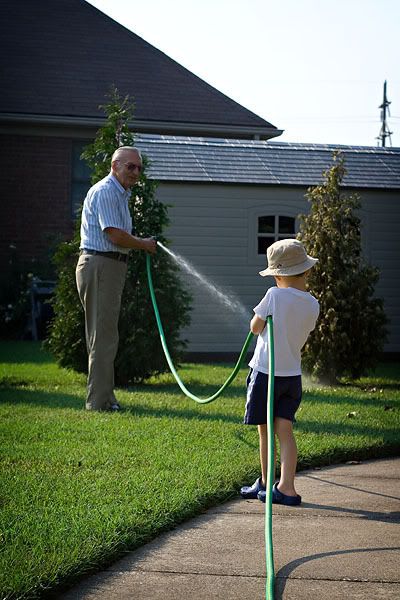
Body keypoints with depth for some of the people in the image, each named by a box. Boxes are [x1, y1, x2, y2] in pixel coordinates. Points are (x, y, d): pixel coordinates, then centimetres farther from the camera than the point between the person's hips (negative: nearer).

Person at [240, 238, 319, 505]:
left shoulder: (274, 295, -13)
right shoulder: (313, 305, 1)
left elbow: (255, 328, -4)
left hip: (266, 372, -4)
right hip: (293, 374, 4)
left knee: (265, 430, 8)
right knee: (285, 430, 3)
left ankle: (266, 483, 19)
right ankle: (286, 487, -6)